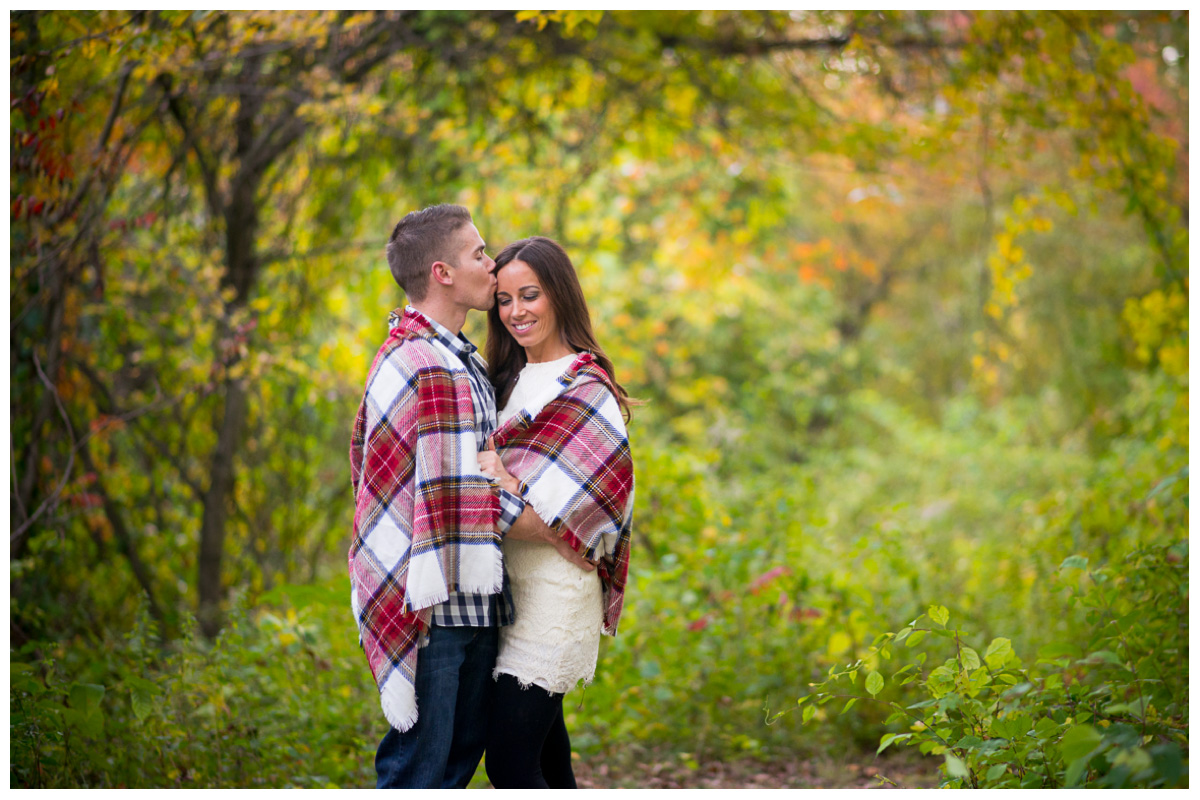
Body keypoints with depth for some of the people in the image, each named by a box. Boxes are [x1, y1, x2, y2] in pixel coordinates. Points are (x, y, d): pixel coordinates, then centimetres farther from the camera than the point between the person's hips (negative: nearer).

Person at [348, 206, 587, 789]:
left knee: (464, 746, 16)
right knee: (420, 763, -3)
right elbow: (466, 501, -21)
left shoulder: (401, 354, 15)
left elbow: (362, 449, 25)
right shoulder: (437, 371, -19)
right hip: (435, 602, -10)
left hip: (468, 601, 10)